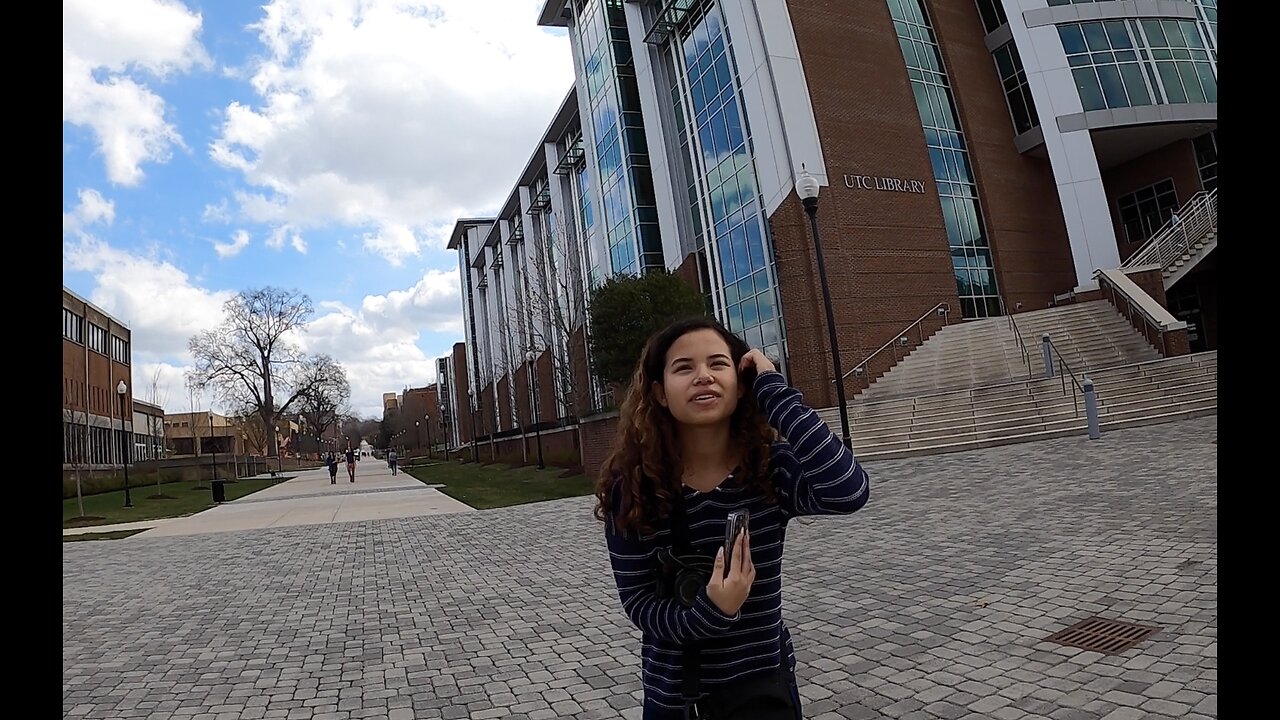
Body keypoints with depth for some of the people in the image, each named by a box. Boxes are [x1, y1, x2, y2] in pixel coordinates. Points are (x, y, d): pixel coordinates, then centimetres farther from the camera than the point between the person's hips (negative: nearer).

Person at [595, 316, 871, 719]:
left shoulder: (772, 467, -15)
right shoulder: (632, 485, -16)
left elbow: (848, 491, -34)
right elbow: (637, 603, -12)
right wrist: (709, 612, -30)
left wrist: (772, 387, -29)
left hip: (760, 686, 0)